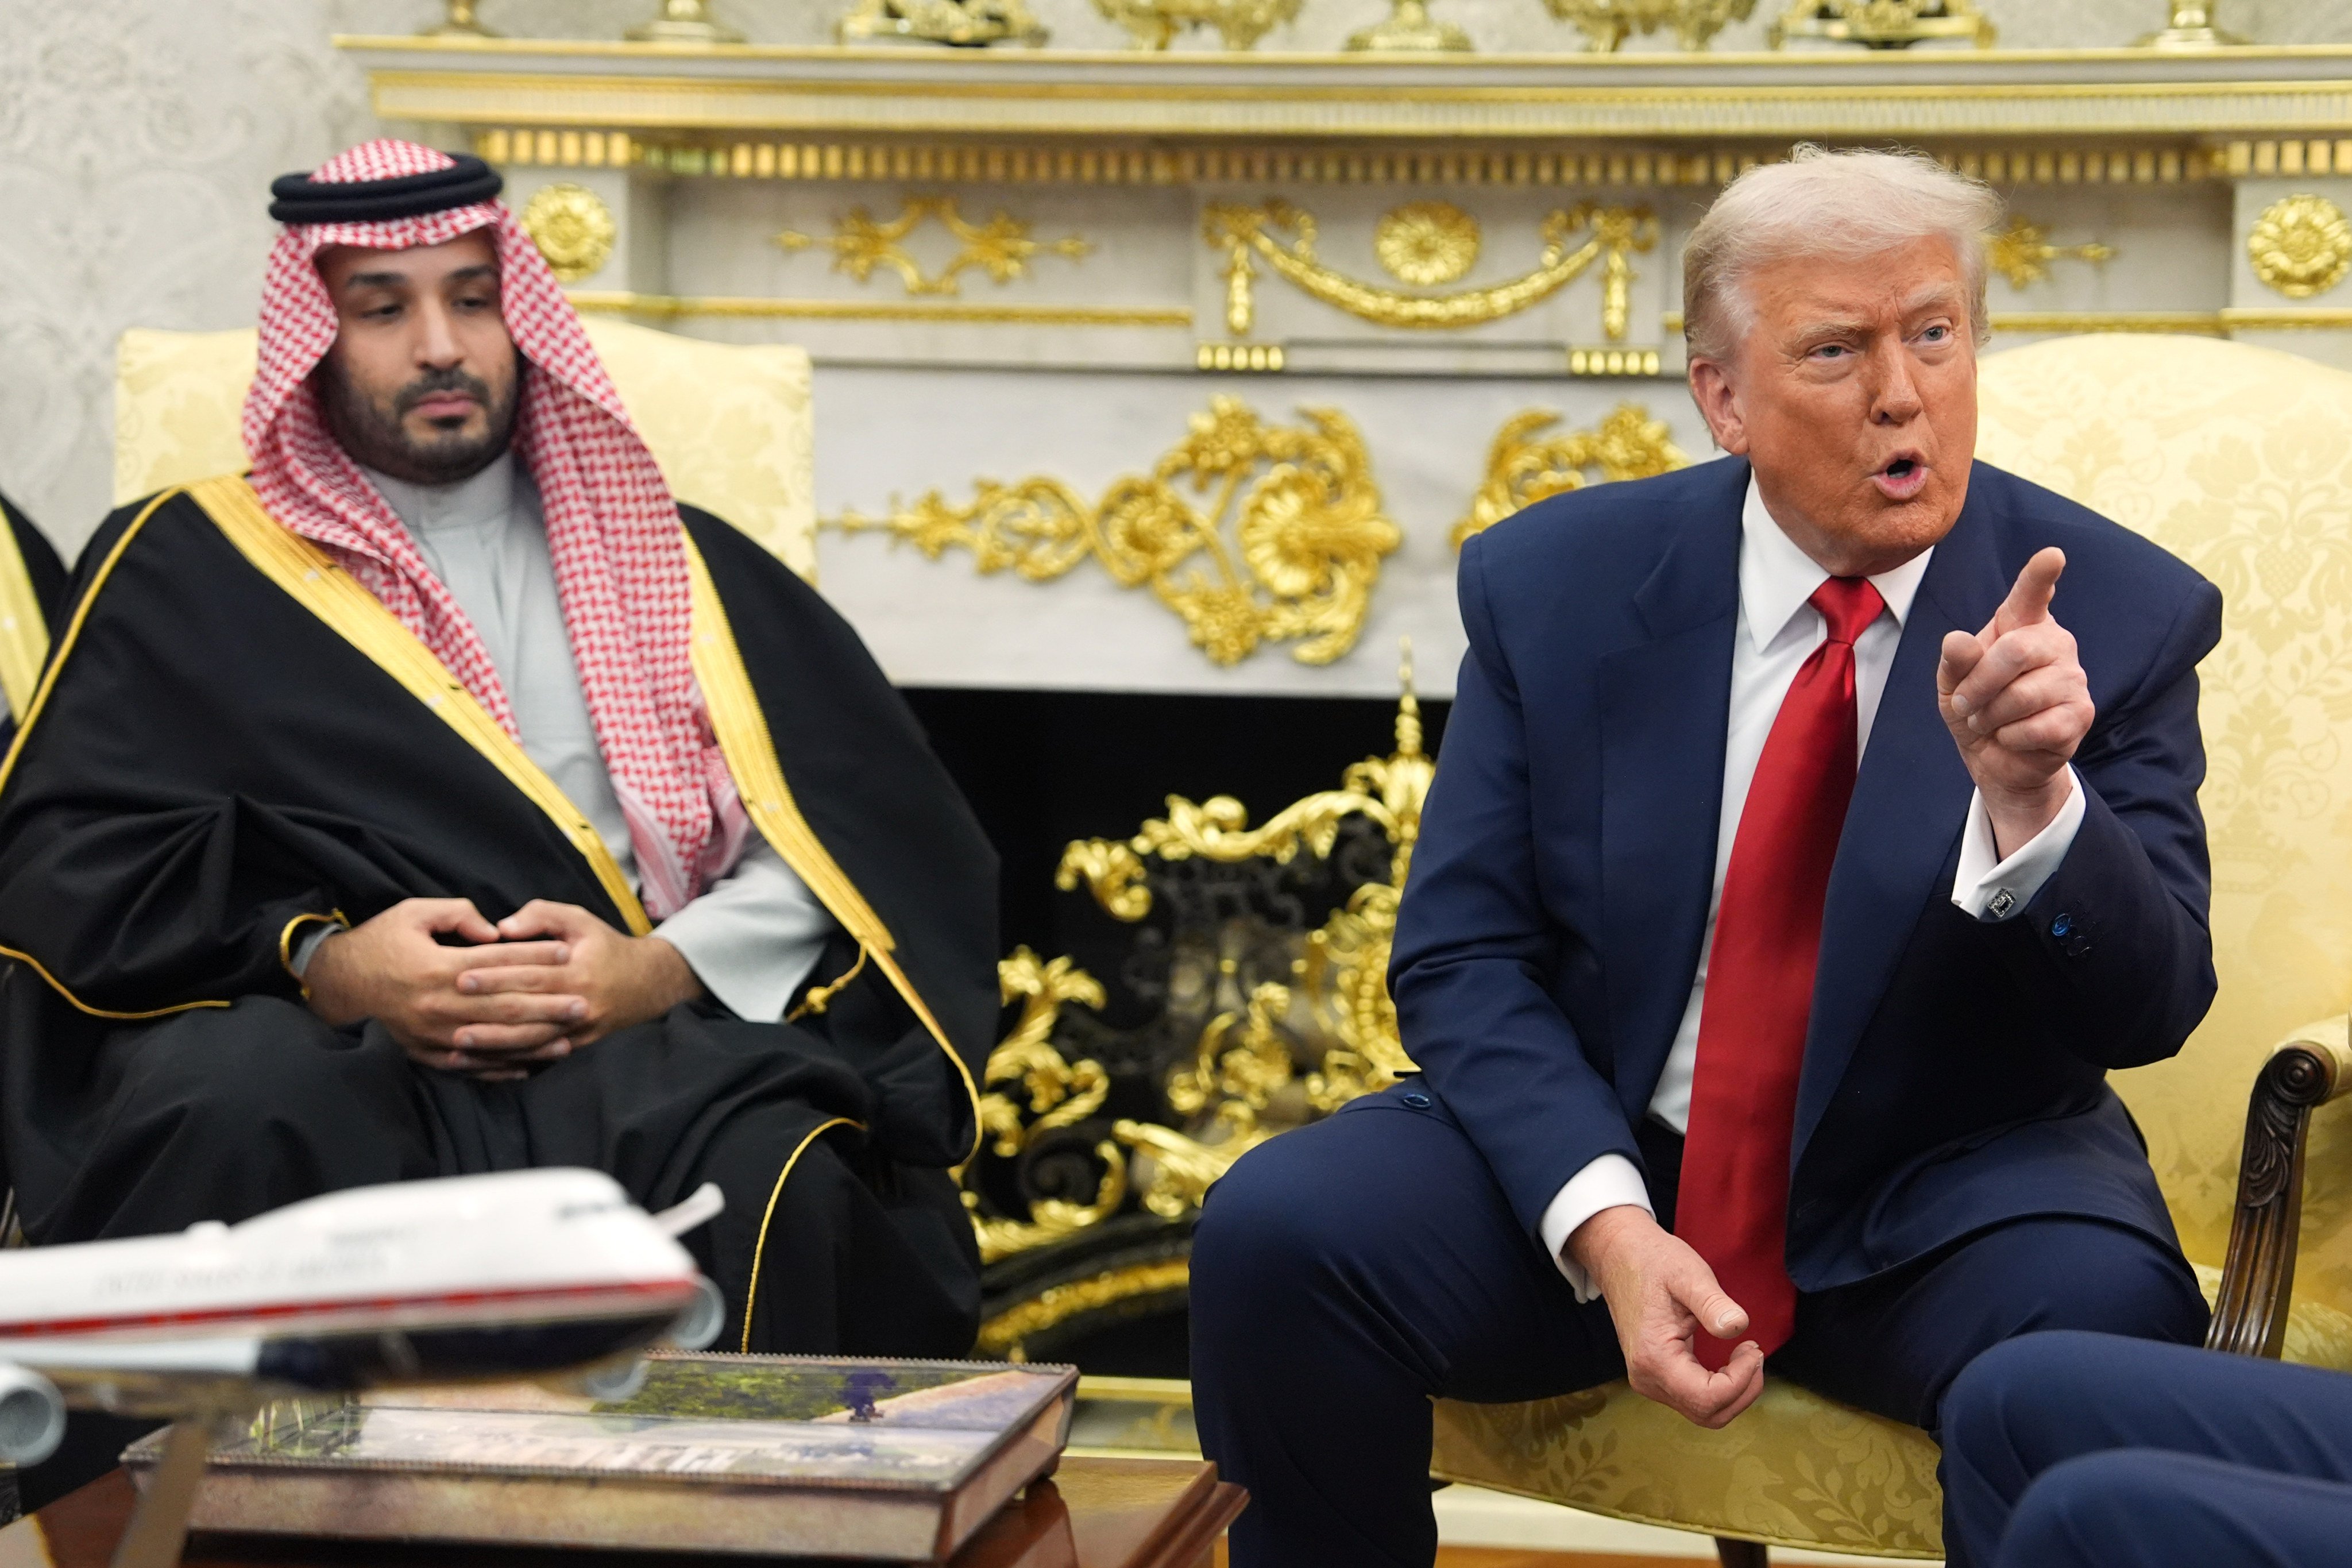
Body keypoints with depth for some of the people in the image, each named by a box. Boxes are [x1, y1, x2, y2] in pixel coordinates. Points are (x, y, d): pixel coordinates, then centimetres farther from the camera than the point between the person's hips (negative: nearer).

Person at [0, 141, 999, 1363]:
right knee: (238, 1114, -36)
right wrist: (321, 963, -12)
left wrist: (664, 969, -9)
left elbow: (867, 837, 11)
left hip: (644, 1046, 1)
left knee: (781, 1166, -34)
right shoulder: (188, 571, 18)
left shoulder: (666, 566, 22)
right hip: (324, 1051, 0)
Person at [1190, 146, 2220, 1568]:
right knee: (1275, 1230, -23)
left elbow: (2146, 1014, -9)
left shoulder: (2116, 616, -5)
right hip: (1598, 1147, 2)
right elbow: (1464, 958, -2)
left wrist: (2029, 795, -31)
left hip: (1944, 1189, -1)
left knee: (2110, 1324, -34)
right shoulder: (1555, 583, -1)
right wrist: (1605, 1224, -20)